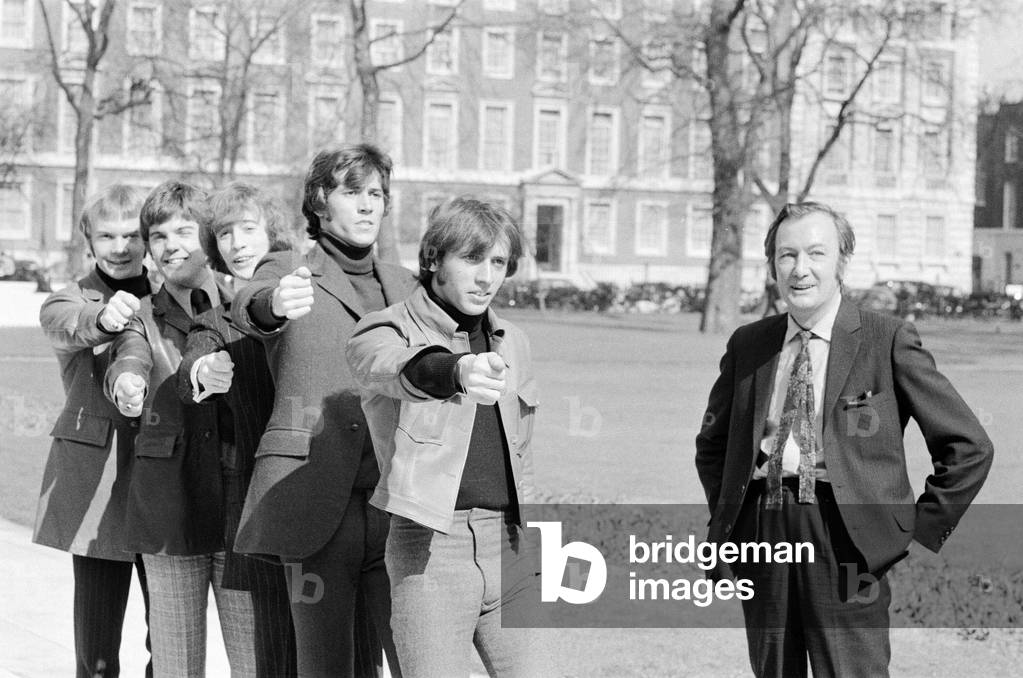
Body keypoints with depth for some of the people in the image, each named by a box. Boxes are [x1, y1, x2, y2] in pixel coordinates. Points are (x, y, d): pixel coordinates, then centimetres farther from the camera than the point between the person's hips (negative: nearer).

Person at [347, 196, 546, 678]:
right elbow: (404, 368, -31)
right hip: (430, 547, -5)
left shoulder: (511, 344, 14)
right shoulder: (384, 334, -5)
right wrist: (458, 372, -52)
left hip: (507, 547, 5)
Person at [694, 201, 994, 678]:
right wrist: (725, 519, 15)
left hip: (844, 542, -4)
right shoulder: (747, 345, 12)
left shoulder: (888, 341, -1)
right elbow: (712, 444, 28)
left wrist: (921, 531, -2)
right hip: (760, 537, 4)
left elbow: (968, 447, 0)